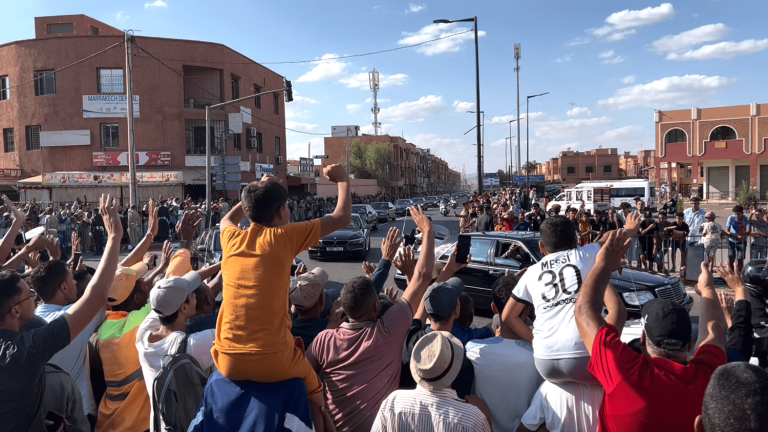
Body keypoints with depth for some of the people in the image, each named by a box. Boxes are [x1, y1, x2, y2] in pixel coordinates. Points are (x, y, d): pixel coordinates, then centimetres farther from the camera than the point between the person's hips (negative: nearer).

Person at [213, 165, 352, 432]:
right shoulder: (284, 237, -8)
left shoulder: (232, 237, 4)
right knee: (315, 398, 26)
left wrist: (258, 194, 34)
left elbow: (227, 219, 31)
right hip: (272, 361, -4)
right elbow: (343, 218, 0)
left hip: (227, 360, 4)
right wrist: (343, 180, 14)